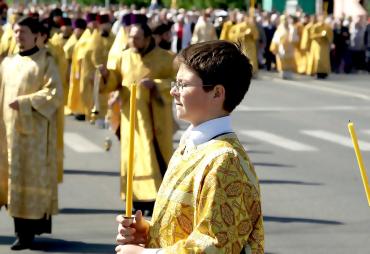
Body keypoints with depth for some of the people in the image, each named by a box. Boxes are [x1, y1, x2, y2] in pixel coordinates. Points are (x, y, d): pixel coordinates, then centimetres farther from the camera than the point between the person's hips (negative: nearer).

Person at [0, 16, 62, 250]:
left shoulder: (45, 61, -4)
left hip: (34, 130, -6)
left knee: (30, 176, -6)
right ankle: (22, 229, 10)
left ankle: (27, 232, -4)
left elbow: (55, 93, -12)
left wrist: (24, 102, -18)